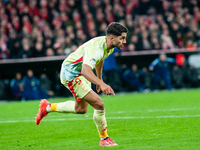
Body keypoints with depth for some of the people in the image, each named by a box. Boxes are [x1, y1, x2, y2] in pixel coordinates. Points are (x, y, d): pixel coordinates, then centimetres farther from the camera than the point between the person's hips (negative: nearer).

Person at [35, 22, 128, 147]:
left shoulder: (109, 46, -5)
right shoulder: (96, 47, -35)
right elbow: (85, 70, -50)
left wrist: (100, 79, 27)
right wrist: (102, 84, -63)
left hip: (82, 74, 10)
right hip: (70, 74, -10)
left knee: (81, 109, 23)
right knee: (99, 105, -16)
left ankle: (48, 107, 39)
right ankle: (104, 139, 2)